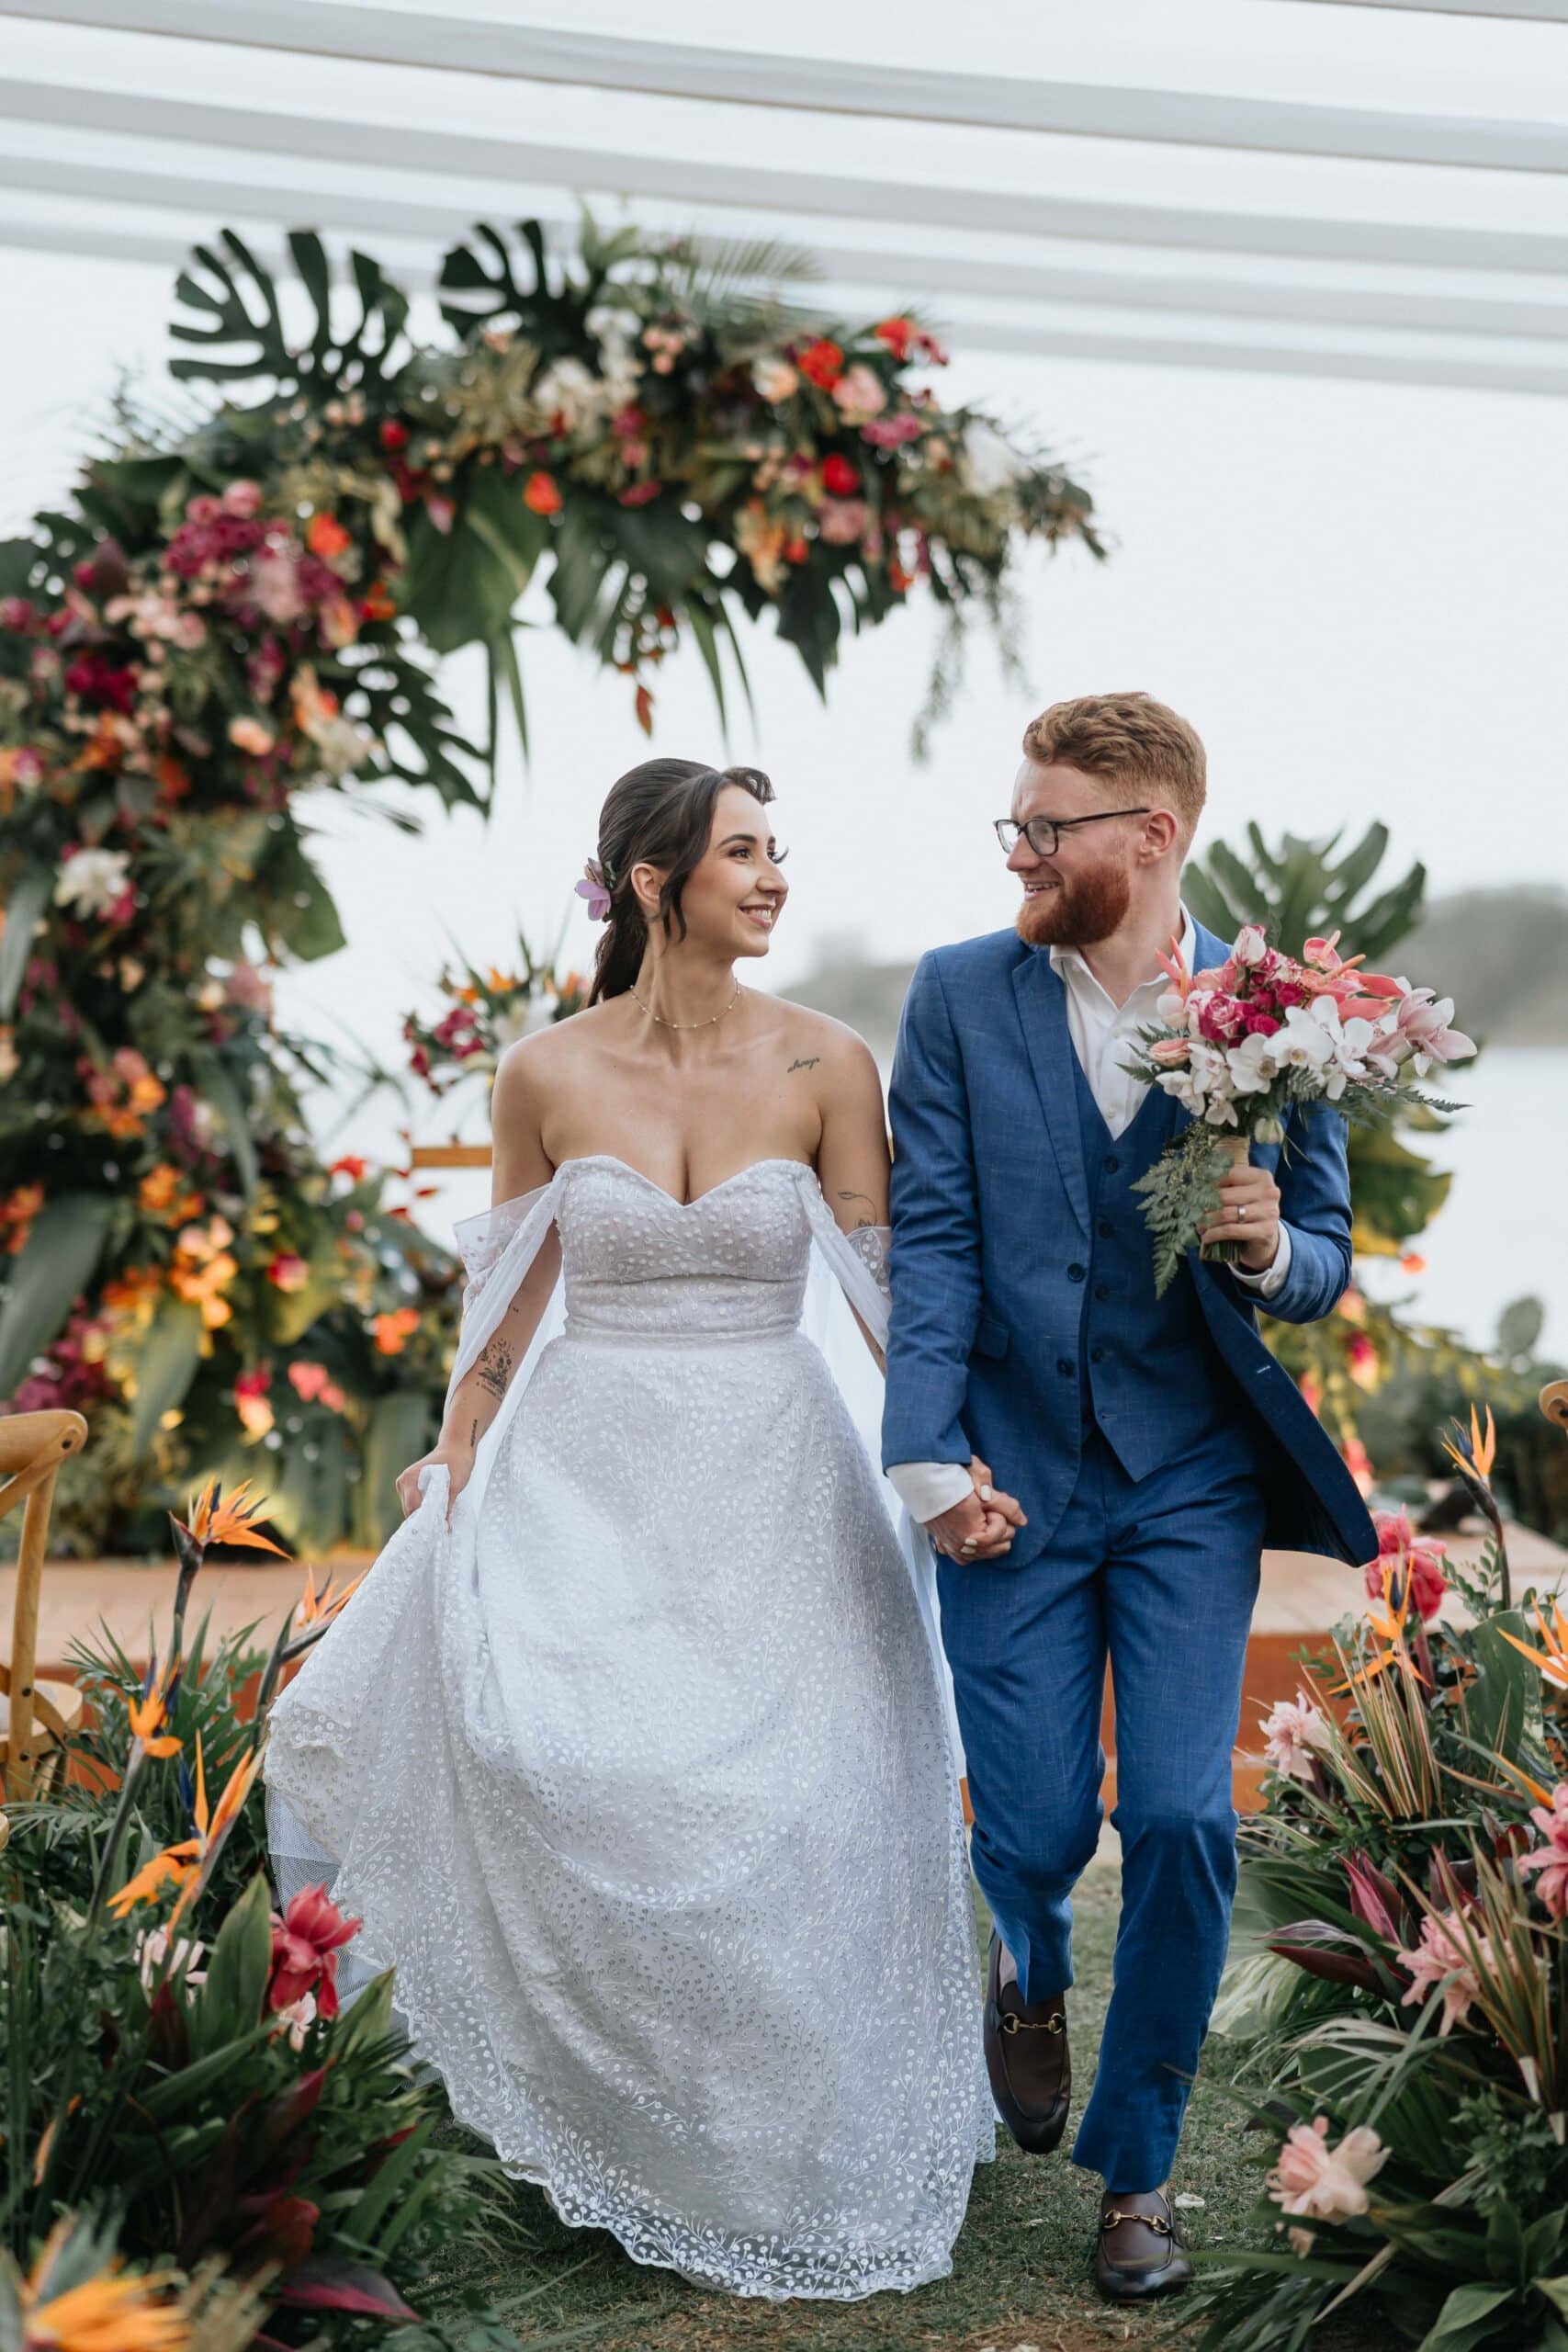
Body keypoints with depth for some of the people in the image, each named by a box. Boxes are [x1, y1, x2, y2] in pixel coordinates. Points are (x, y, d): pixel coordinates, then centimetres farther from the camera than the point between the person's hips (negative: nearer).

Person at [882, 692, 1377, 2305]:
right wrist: (930, 1460, -13)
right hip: (1013, 1477, 0)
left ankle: (1135, 2165, 17)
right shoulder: (959, 996, 0)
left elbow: (1325, 1256, 7)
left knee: (1182, 1825, -6)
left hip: (1191, 1479, 0)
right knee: (1035, 1832, 3)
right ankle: (1030, 1970, 42)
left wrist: (1273, 1249, -17)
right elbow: (930, 1241, -3)